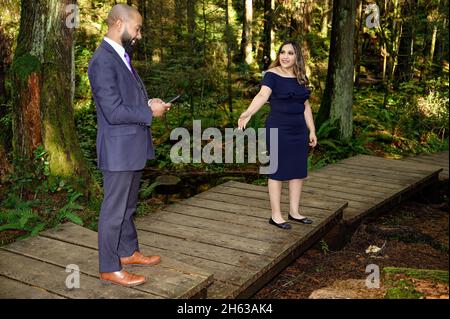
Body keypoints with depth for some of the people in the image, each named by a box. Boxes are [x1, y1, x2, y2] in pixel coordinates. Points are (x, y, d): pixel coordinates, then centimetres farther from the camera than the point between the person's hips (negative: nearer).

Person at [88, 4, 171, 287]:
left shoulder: (122, 57, 11)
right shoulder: (103, 61, -20)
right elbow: (114, 112, -25)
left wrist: (150, 103, 2)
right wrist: (150, 112, -14)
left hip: (133, 147, 10)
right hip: (119, 150, -9)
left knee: (128, 205, 21)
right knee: (114, 210, 3)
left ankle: (128, 252, 37)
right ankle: (109, 268, 16)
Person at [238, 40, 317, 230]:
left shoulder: (300, 77, 9)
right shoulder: (272, 74, -9)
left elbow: (306, 106, 15)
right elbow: (262, 95, -27)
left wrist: (312, 131, 14)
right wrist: (248, 113, -45)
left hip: (299, 130, 6)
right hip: (278, 130, -6)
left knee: (298, 171, 9)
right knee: (278, 171, 0)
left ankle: (294, 212, 22)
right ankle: (275, 215, 10)